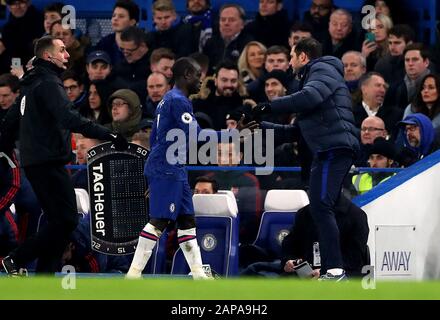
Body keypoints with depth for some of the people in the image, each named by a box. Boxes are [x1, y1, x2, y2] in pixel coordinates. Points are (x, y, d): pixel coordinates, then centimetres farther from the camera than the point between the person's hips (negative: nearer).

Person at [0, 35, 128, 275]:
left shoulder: (31, 84, 18)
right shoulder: (48, 84, -13)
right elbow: (69, 118, -27)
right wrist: (109, 135, -32)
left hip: (33, 162, 10)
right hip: (48, 162, -10)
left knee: (59, 220, 11)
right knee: (66, 220, -10)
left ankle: (45, 274, 7)